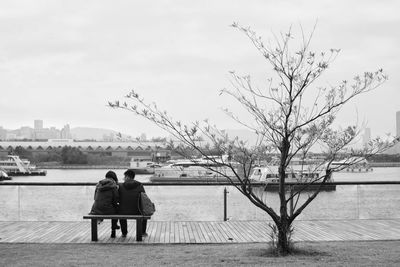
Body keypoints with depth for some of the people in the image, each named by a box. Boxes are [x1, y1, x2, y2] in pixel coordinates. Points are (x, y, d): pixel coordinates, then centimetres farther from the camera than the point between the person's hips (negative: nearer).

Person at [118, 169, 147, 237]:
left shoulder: (121, 186, -4)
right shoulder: (140, 185, -3)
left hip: (124, 213, 0)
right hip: (136, 212, 0)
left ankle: (124, 233, 41)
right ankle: (143, 232, 37)